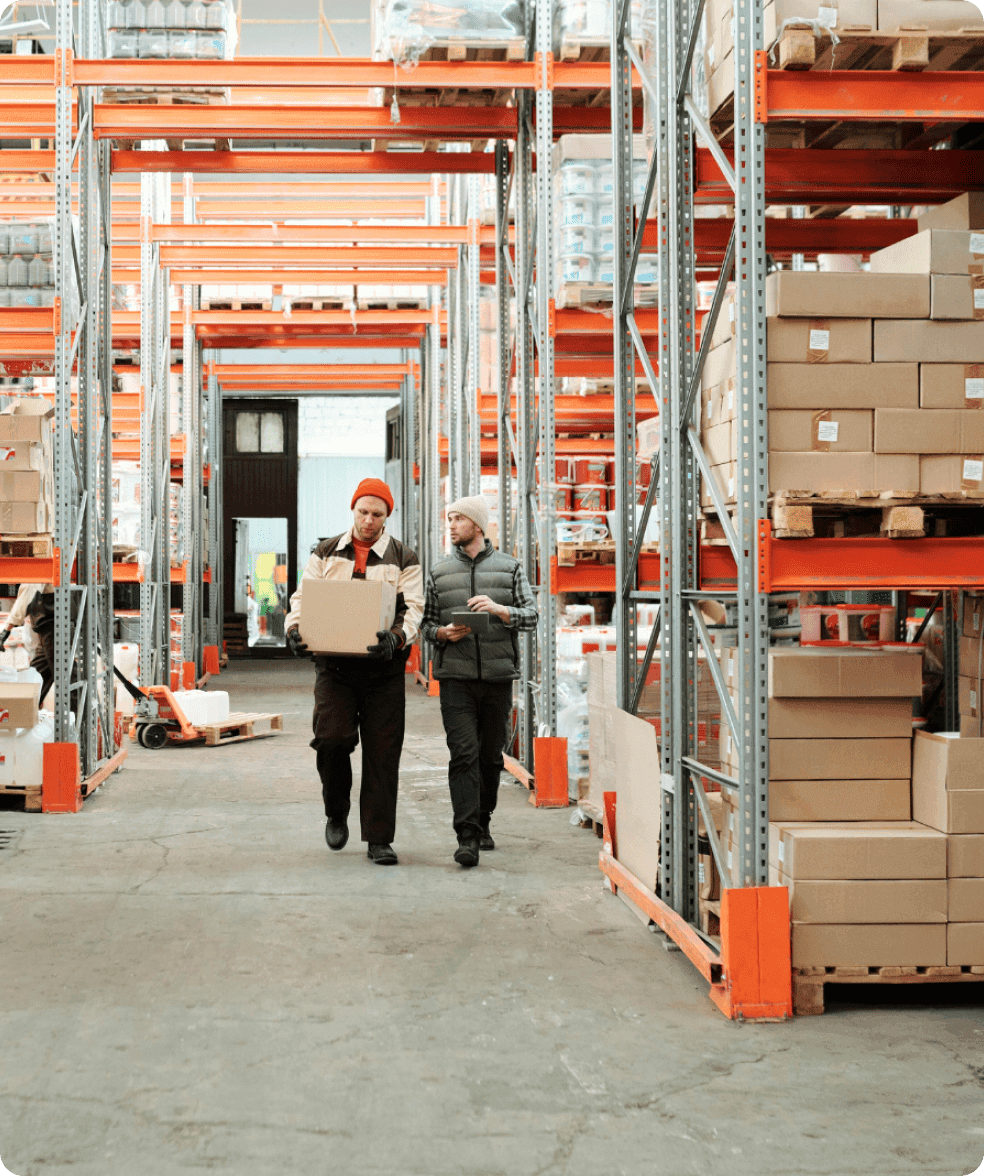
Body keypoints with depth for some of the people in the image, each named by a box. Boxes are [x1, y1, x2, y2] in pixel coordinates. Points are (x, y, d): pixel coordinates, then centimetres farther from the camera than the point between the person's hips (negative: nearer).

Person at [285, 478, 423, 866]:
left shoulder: (403, 559, 6)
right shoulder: (326, 554, 12)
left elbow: (413, 608, -5)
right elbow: (303, 597, 7)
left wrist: (397, 638, -26)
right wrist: (295, 629, -15)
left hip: (382, 668, -1)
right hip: (334, 664, 1)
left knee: (382, 752, -1)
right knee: (332, 737, -14)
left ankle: (379, 839, 7)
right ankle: (336, 813, 13)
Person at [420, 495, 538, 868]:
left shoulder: (509, 568, 7)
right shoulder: (439, 572, 10)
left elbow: (531, 615, 2)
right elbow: (425, 623, 13)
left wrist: (498, 609, -16)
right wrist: (443, 633, -8)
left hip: (498, 676, 1)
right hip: (455, 678, -1)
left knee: (491, 756, 8)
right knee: (463, 754, -12)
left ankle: (483, 823, 26)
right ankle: (467, 837, -16)